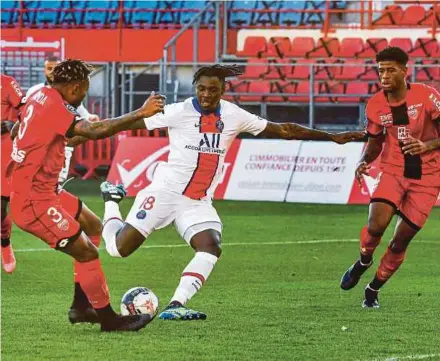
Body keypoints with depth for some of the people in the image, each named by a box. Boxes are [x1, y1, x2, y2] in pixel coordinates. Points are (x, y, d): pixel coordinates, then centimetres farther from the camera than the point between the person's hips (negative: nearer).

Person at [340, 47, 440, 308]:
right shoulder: (376, 105, -2)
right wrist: (365, 162, -8)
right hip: (393, 172, 2)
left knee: (401, 241, 1)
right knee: (376, 225, -22)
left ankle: (374, 289, 22)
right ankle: (364, 262, 12)